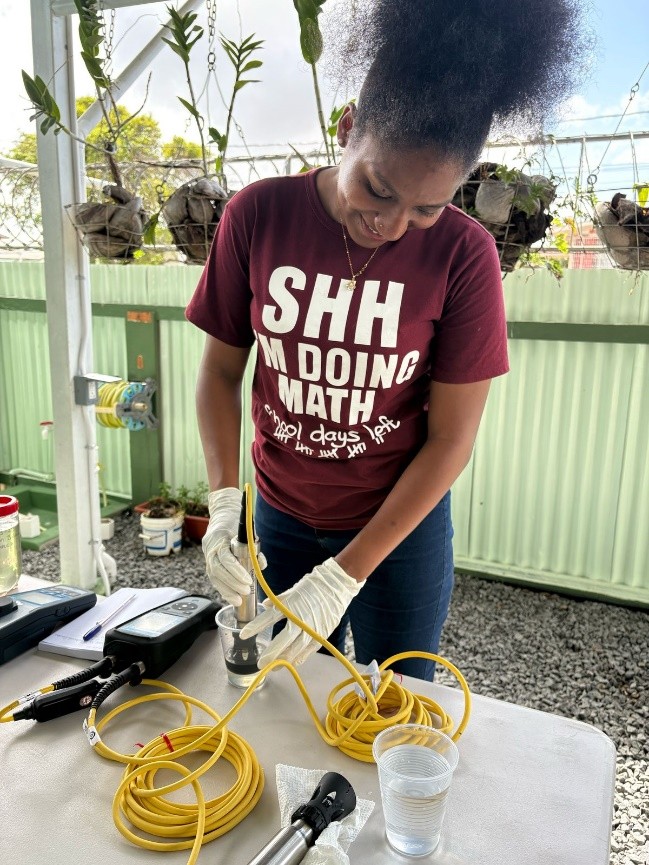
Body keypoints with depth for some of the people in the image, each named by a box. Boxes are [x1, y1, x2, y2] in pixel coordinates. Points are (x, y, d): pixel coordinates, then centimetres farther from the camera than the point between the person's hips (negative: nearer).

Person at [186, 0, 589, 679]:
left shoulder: (462, 253, -17)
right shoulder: (257, 215, -12)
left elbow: (451, 439, -15)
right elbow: (221, 370, -4)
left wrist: (345, 575, -19)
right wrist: (225, 501, -17)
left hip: (403, 524, -1)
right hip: (280, 517, 2)